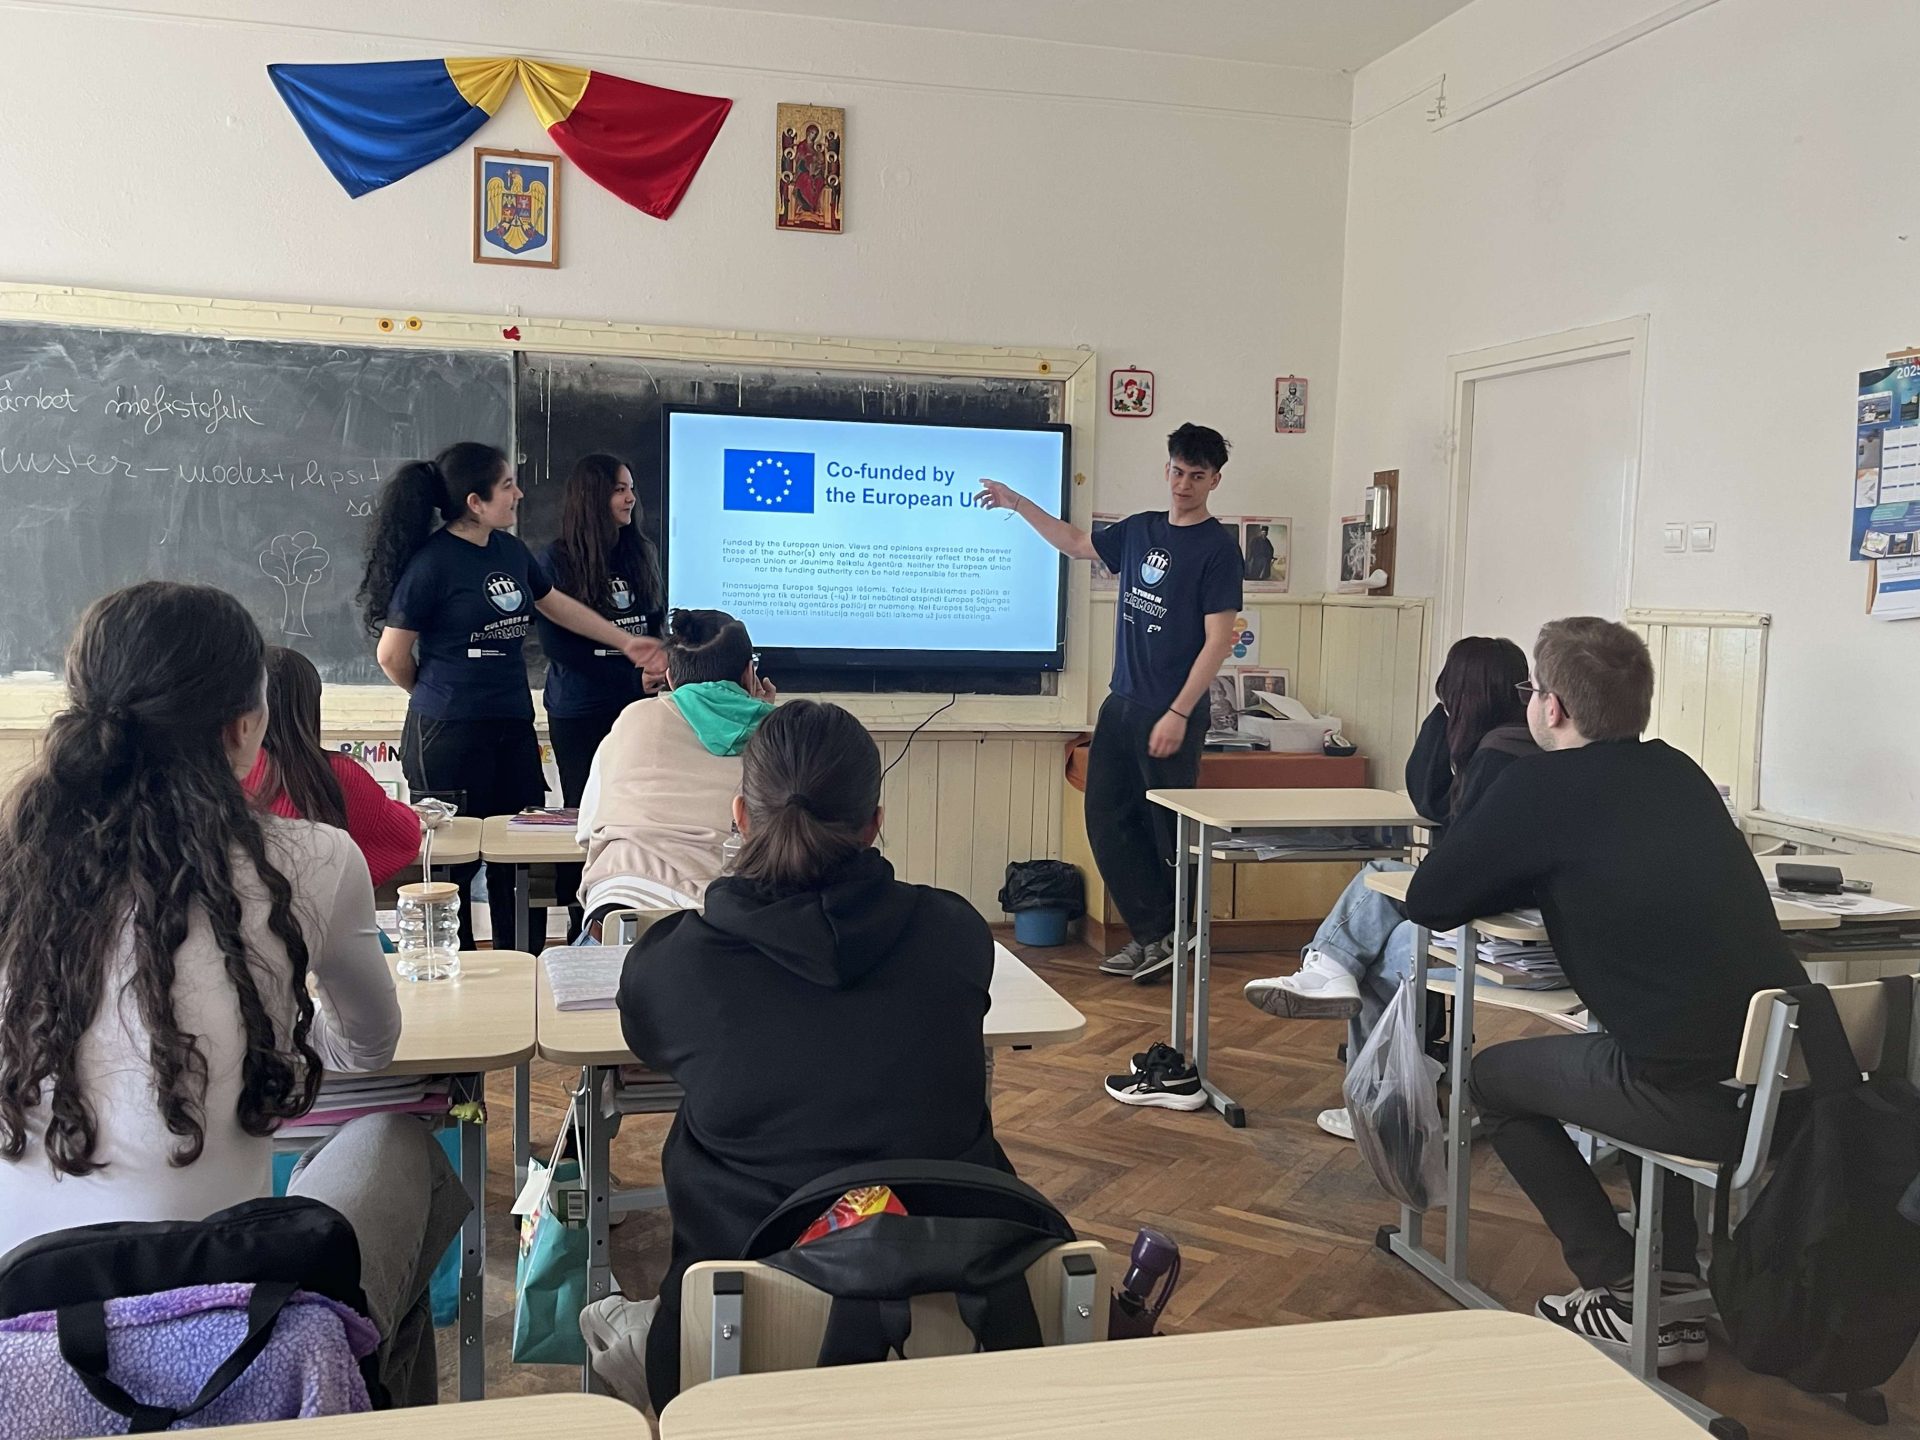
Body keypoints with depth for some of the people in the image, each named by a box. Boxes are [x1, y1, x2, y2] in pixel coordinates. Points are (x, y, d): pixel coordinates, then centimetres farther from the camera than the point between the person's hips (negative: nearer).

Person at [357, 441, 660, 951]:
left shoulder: (510, 550, 8)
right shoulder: (432, 561, -14)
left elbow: (558, 605, 24)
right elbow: (392, 655, -8)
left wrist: (626, 641, 24)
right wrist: (438, 698, 8)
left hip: (513, 727, 7)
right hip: (449, 735, -7)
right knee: (454, 858, 2)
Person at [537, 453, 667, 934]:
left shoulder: (642, 553, 8)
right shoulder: (556, 560, -4)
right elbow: (555, 643, -8)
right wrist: (633, 672, -11)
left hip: (635, 706, 3)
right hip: (579, 713, -3)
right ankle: (580, 923, 12)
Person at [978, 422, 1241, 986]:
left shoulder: (1218, 548, -8)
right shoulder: (1141, 529, 11)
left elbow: (1218, 639, -13)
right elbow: (1077, 544, 28)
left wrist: (1179, 714, -18)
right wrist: (1017, 503, 24)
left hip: (1171, 712, -7)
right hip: (1121, 703, 7)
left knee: (1169, 831, 0)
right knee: (1107, 819, 6)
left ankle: (1172, 935, 15)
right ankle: (1151, 935, 14)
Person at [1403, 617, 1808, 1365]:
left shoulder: (1543, 785, -6)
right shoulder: (1677, 770, 13)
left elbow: (1428, 901, 1)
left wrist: (1523, 883, 19)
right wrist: (1544, 882, 21)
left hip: (1701, 1099, -7)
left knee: (1491, 1076, 18)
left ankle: (1627, 1297, 15)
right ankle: (1684, 1274, 33)